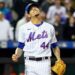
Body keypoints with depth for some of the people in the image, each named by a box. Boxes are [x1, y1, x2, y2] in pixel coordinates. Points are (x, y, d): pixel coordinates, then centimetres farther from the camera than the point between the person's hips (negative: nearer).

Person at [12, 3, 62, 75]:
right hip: (30, 63, -1)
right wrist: (16, 56, -12)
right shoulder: (24, 28, 6)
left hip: (45, 63, 1)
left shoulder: (49, 27, 10)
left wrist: (59, 59, 0)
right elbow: (20, 47, 8)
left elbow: (55, 46, 15)